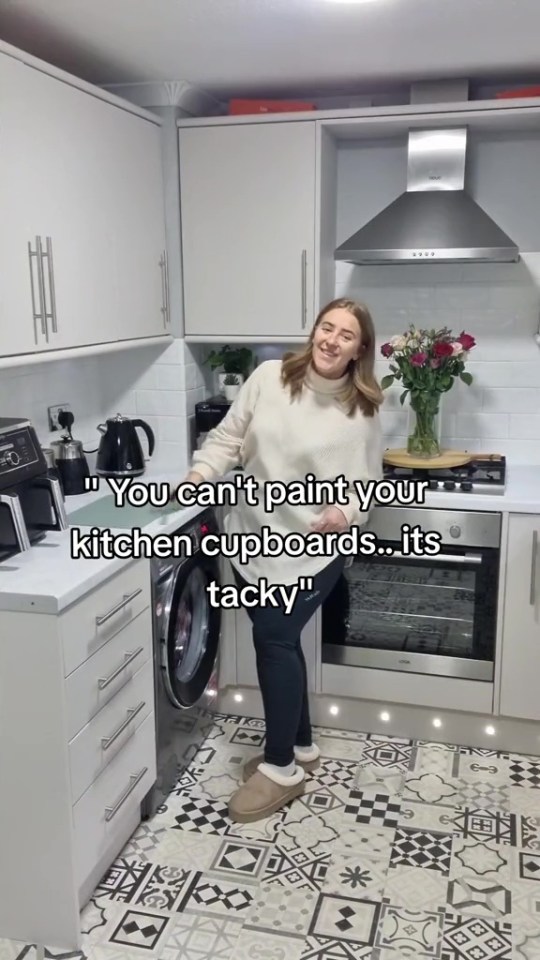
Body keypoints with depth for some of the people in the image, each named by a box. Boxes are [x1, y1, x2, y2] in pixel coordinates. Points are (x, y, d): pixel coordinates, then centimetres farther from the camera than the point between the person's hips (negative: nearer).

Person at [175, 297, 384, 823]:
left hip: (312, 549, -4)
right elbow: (228, 437, 3)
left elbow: (365, 484, -4)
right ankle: (299, 745, 33)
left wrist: (345, 512, -24)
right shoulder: (269, 377, -4)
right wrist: (199, 475, -12)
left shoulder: (362, 413, -9)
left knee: (274, 640, -8)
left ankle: (281, 767, 11)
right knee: (280, 640, 13)